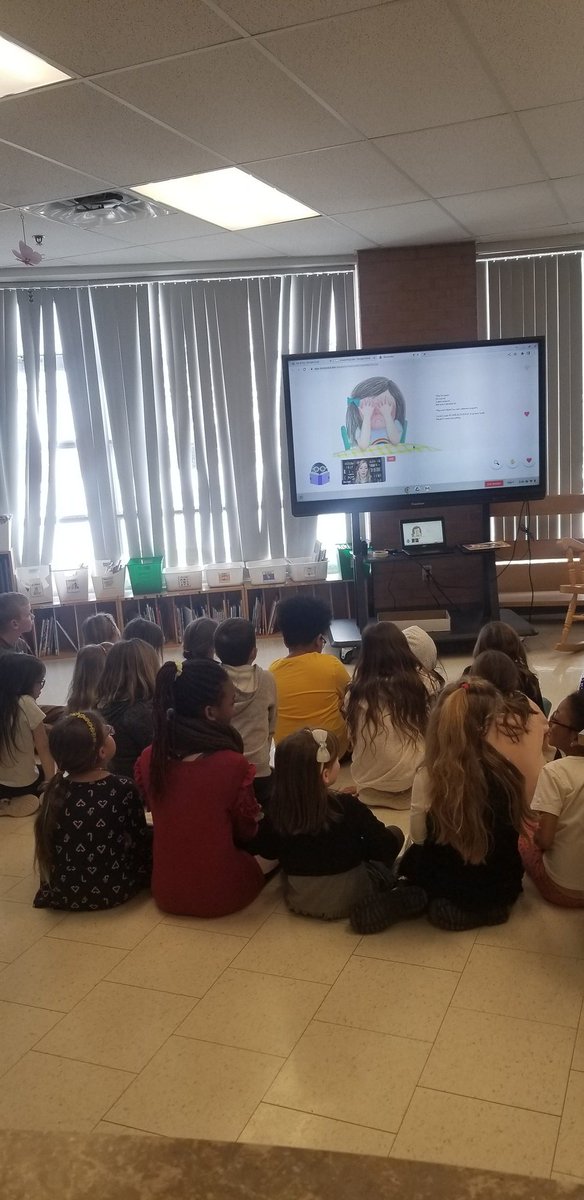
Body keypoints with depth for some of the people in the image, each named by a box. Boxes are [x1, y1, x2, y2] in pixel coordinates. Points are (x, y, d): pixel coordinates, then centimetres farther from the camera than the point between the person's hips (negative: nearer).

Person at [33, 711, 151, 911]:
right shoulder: (123, 789, -18)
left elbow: (48, 847, 2)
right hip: (113, 890, -2)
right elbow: (140, 841, -6)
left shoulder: (56, 790, -8)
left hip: (63, 893, 3)